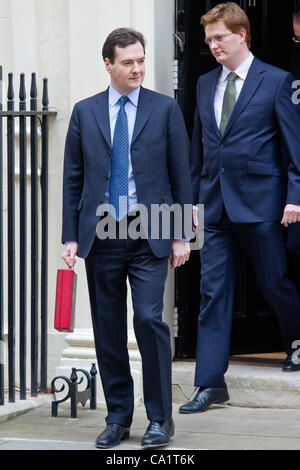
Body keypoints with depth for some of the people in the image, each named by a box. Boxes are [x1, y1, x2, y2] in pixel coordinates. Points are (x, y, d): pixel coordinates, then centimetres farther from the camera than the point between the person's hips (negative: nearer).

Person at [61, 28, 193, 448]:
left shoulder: (165, 109, 4)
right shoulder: (85, 112, 9)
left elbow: (181, 175, 4)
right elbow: (73, 180, 9)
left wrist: (181, 235, -1)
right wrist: (70, 236, 2)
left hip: (149, 234, -2)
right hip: (100, 234, 2)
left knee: (149, 318, -12)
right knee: (108, 329, 5)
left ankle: (160, 419, -2)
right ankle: (118, 418, 16)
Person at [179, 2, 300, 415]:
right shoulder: (205, 84, 12)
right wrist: (194, 199, 13)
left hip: (259, 203, -4)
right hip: (214, 203, 4)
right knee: (213, 290, -1)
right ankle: (210, 383, 0)